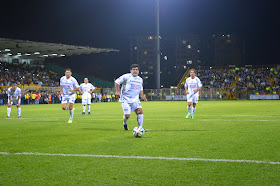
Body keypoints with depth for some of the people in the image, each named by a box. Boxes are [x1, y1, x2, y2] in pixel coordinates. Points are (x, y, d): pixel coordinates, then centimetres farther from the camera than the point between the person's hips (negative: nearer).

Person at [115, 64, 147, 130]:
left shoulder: (140, 79, 16)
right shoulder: (126, 77, -4)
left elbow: (141, 89, 31)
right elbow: (117, 82, 0)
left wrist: (142, 96, 15)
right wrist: (117, 91, -9)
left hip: (135, 99, 5)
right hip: (126, 99, -5)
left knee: (140, 111, -17)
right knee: (127, 115, -12)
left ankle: (140, 127, -12)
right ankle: (124, 123, 23)